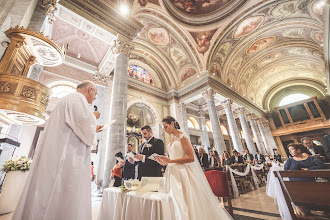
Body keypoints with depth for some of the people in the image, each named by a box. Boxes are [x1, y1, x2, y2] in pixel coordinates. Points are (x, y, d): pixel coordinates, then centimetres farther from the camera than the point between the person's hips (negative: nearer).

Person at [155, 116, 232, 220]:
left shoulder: (182, 136, -10)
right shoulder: (171, 139, 12)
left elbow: (191, 158, -17)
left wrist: (170, 161, -20)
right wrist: (165, 162, 1)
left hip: (183, 173, -7)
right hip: (173, 173, 7)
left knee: (188, 202, 1)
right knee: (174, 204, 11)